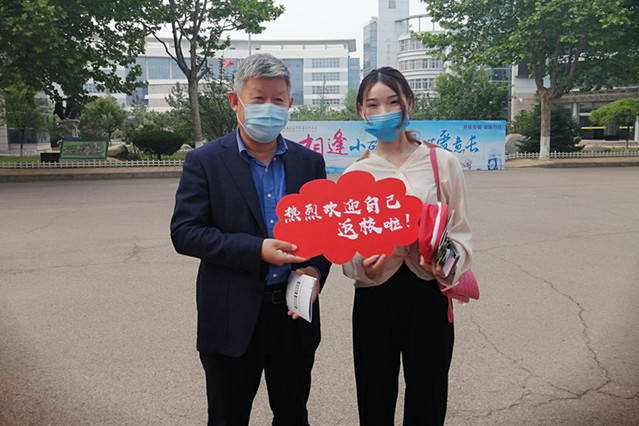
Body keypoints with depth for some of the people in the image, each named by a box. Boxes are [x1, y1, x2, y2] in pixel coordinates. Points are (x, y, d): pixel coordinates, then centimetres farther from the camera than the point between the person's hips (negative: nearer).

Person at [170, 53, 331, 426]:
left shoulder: (310, 163, 4)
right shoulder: (205, 162, -6)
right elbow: (184, 233, -12)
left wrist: (316, 269, -12)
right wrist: (257, 250, -22)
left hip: (294, 315, 3)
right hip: (232, 319, -2)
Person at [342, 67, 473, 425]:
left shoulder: (442, 163, -1)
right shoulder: (355, 174, 3)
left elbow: (461, 231, 2)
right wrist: (363, 265, -14)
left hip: (428, 293, -1)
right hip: (374, 297, 1)